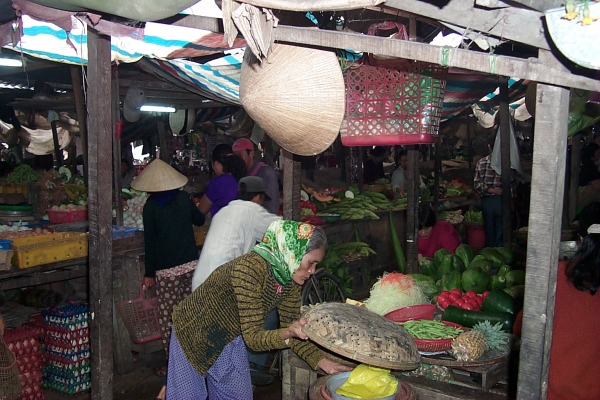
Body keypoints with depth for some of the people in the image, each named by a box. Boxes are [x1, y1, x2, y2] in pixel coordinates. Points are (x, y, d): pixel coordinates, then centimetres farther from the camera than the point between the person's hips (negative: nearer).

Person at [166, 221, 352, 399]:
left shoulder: (291, 279, -11)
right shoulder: (250, 268, -33)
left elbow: (292, 328, -5)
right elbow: (252, 337, -32)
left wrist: (324, 362, -16)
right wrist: (287, 334, -49)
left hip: (230, 339, 7)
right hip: (194, 333, -7)